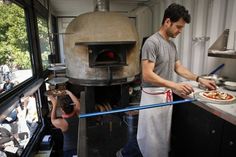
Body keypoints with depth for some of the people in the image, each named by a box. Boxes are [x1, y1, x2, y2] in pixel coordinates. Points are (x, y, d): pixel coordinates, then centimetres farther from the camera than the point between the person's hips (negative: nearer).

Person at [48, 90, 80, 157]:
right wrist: (69, 93, 9)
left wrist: (54, 104, -4)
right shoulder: (78, 114, -21)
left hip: (69, 150, -4)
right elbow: (77, 103, 1)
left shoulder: (61, 122, -30)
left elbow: (53, 120, -4)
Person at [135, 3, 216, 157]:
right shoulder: (152, 42, -17)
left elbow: (178, 67, 17)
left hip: (167, 95, 8)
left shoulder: (172, 44, 10)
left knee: (164, 135, 19)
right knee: (152, 138, 5)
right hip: (153, 96, -8)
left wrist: (199, 79, 8)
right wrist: (175, 85, -28)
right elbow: (147, 75, -23)